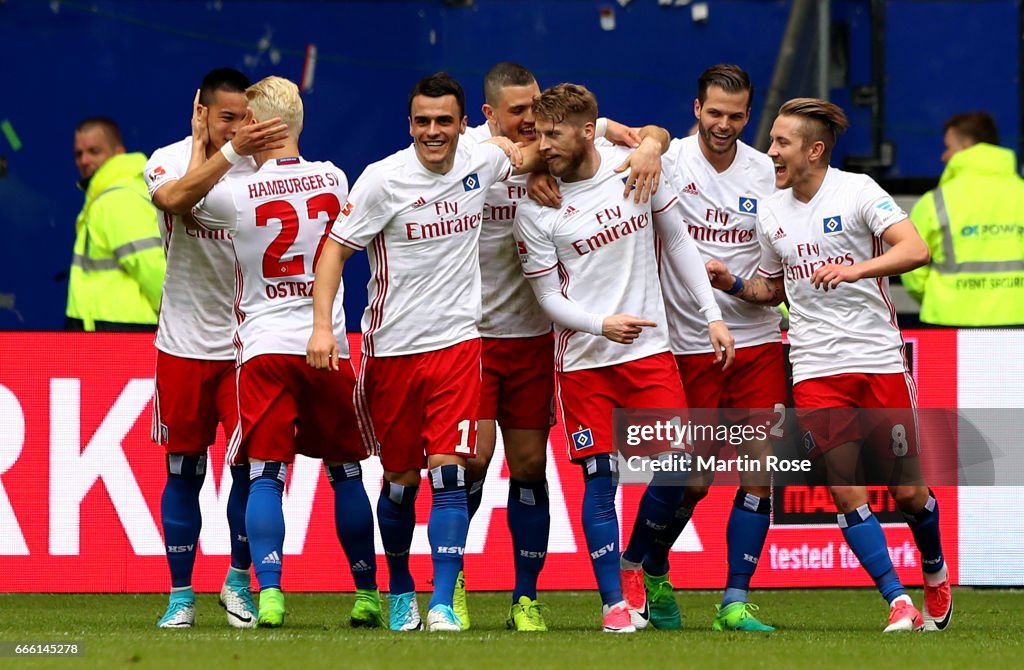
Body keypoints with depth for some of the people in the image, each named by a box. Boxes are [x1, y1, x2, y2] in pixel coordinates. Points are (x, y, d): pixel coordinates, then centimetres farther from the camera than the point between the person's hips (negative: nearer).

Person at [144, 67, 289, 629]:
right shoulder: (169, 161, -5)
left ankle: (238, 582, 15)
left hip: (245, 342, 1)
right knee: (183, 471, 4)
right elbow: (172, 198, -29)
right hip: (184, 344, -1)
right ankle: (181, 594, 14)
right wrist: (229, 150, -38)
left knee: (251, 463, -4)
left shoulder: (259, 166, -1)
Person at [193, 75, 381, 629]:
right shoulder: (333, 180, 1)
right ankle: (368, 595, 19)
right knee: (345, 470, 14)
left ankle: (269, 592, -16)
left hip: (264, 348, -3)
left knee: (265, 473, -1)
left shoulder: (234, 195, -10)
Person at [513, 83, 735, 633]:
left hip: (650, 349, 2)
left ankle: (633, 567, 20)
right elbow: (548, 297, -4)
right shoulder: (535, 207, -8)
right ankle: (615, 602, 3)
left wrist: (713, 315, 6)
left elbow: (676, 240, 10)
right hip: (583, 360, -2)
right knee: (599, 478, -5)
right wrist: (601, 325, -21)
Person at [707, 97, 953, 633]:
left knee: (906, 489, 3)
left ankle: (935, 575, 31)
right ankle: (899, 604, -3)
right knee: (845, 491, -8)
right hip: (816, 370, 3)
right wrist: (732, 283, 3)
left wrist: (856, 268, -30)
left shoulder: (857, 191, -6)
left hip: (879, 362, -3)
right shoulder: (770, 212, 8)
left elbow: (915, 250, -17)